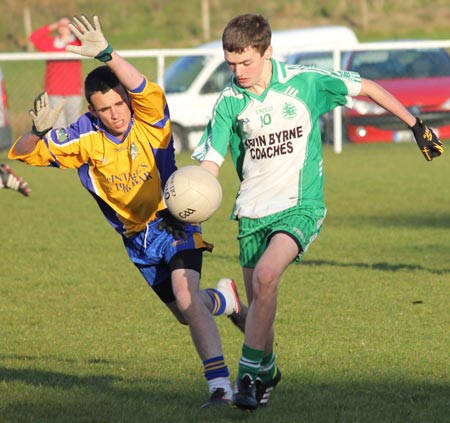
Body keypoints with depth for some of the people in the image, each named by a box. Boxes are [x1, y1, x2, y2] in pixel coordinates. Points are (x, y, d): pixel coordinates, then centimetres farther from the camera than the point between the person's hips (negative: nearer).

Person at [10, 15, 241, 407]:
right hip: (136, 239, 5)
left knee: (186, 296, -28)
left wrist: (107, 55, -57)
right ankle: (223, 297, 51)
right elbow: (23, 154, -13)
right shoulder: (85, 137, -12)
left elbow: (149, 92, -44)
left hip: (172, 224, -5)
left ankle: (220, 386, -28)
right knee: (187, 314, 16)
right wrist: (38, 131, -36)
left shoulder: (149, 121, -20)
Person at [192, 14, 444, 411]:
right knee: (259, 300, 5)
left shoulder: (305, 81, -9)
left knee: (265, 275, -27)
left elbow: (367, 88, 4)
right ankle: (266, 371, 33)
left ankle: (250, 372, -20)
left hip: (301, 206, -3)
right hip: (253, 210, 3)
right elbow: (209, 165, -3)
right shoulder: (229, 102, -3)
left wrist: (415, 124, 8)